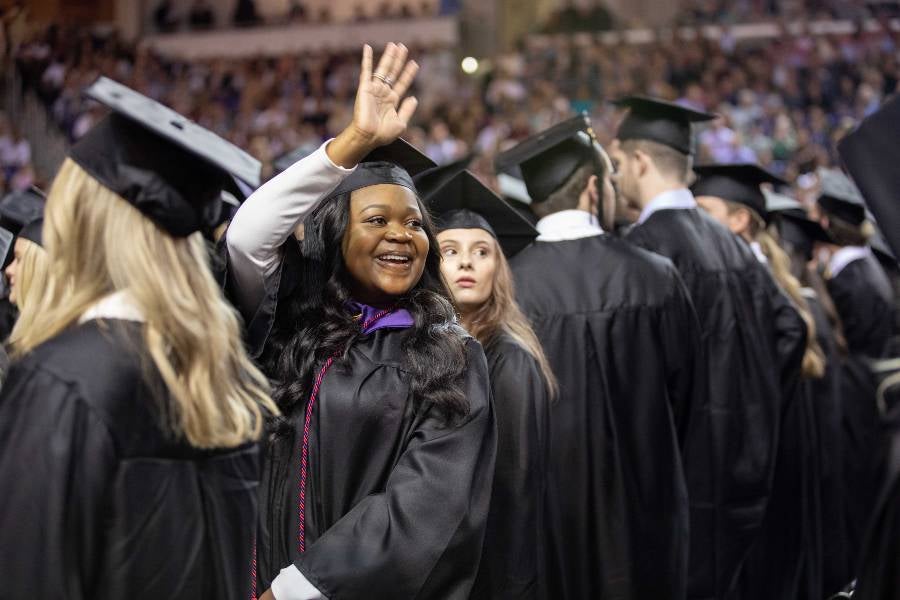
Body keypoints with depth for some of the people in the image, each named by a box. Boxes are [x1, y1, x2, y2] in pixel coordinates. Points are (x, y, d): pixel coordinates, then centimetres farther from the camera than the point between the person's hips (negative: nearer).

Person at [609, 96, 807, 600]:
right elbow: (790, 327, 12)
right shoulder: (728, 241, 9)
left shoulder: (648, 243, -15)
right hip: (740, 459, 8)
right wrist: (753, 408, 16)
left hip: (683, 461, -8)